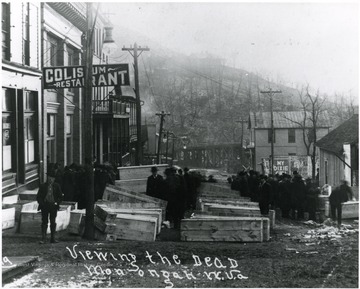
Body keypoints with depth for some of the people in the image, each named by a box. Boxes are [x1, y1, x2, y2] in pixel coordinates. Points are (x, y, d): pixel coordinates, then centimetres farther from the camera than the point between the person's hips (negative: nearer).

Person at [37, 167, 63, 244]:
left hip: (53, 206, 1)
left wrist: (57, 203, -3)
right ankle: (43, 238, -1)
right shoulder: (43, 186, 2)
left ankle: (53, 238, 11)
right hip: (45, 206, -1)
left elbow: (60, 196, 11)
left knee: (53, 222, 5)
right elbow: (38, 197, 5)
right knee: (44, 222, -2)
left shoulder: (57, 186, 5)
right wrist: (41, 203, -9)